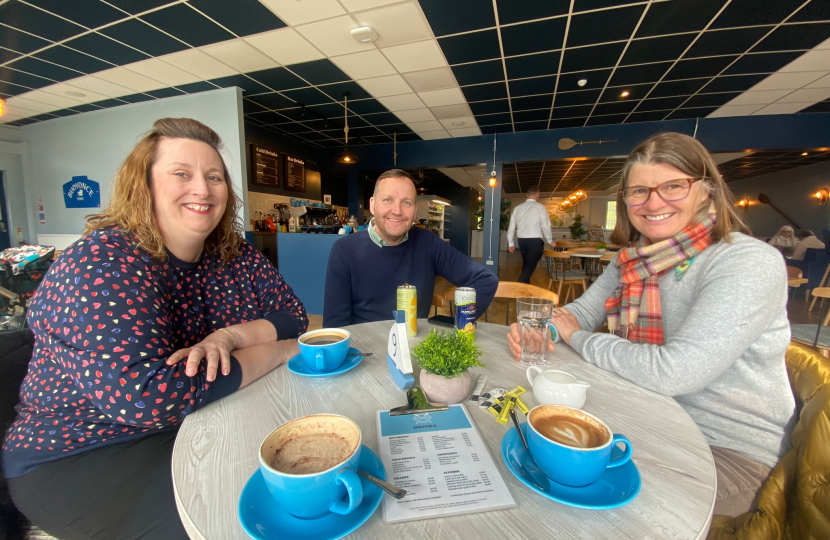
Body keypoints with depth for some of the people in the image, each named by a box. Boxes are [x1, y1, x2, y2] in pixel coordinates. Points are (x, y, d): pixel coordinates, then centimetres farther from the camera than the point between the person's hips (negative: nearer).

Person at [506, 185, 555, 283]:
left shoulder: (518, 208, 8)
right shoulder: (540, 207, -4)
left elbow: (511, 227, 9)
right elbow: (545, 226, -5)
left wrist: (510, 243, 18)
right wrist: (550, 241, 10)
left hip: (522, 241, 5)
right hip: (535, 241, -5)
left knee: (526, 266, 19)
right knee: (529, 267, -2)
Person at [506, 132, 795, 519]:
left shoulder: (751, 264, -23)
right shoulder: (633, 260, -2)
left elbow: (673, 373, -31)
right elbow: (580, 311, 2)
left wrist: (577, 338, -18)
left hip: (730, 451, -5)